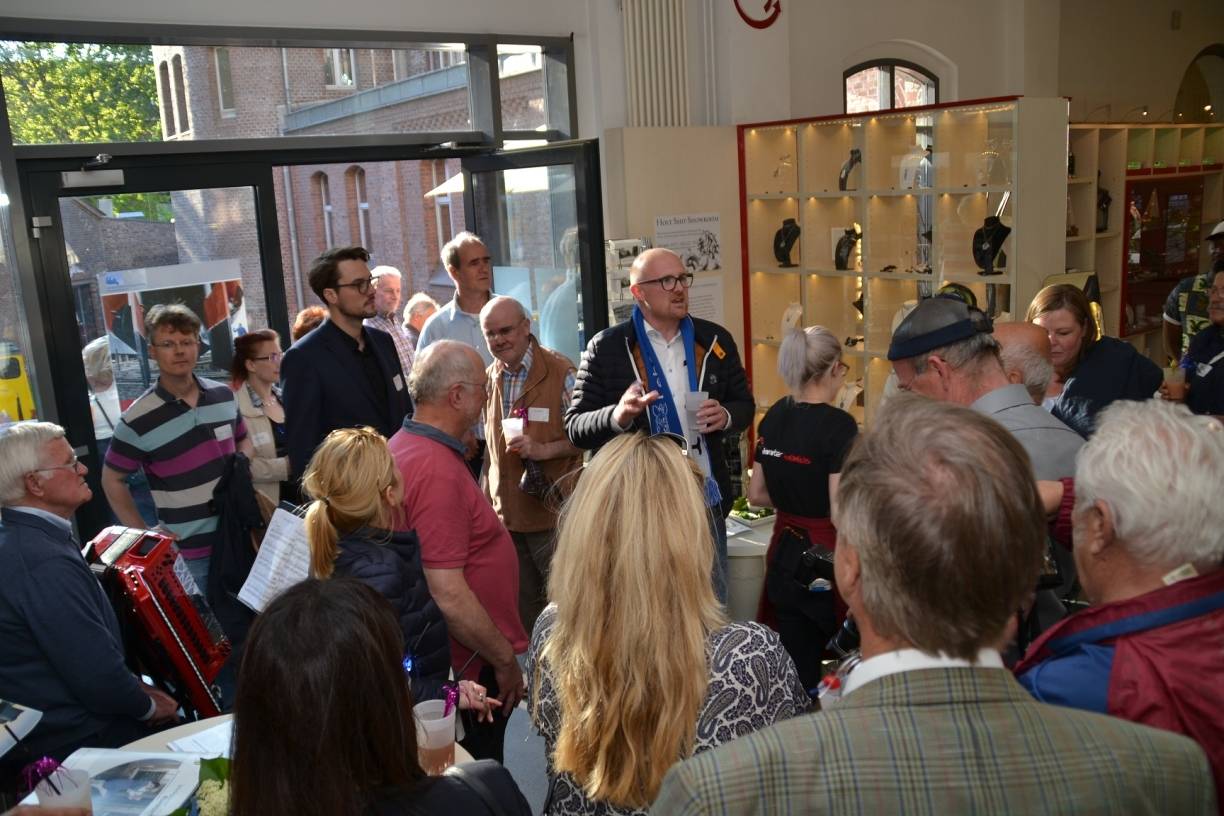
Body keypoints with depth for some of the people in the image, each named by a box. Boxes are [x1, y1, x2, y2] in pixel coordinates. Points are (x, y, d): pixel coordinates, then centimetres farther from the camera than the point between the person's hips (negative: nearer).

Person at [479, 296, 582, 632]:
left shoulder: (561, 372, -9)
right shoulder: (489, 379, 10)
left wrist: (544, 450, -22)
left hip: (553, 515, -6)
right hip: (506, 516, 6)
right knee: (520, 611, 15)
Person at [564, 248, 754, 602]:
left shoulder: (715, 340, 7)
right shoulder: (606, 348, -4)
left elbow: (745, 404, 16)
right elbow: (575, 427, -4)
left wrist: (726, 416, -8)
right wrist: (618, 416, -25)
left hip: (706, 499, 3)